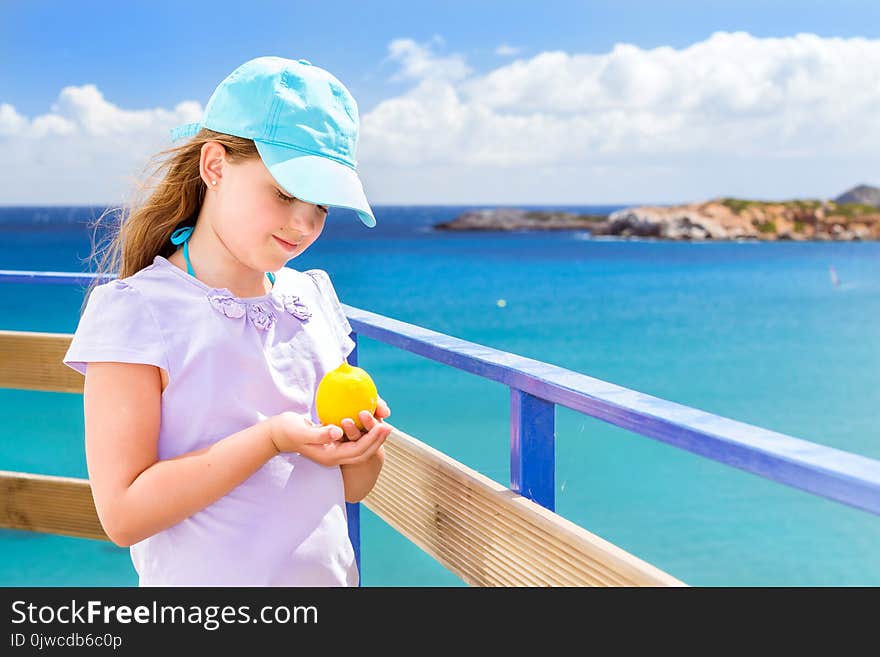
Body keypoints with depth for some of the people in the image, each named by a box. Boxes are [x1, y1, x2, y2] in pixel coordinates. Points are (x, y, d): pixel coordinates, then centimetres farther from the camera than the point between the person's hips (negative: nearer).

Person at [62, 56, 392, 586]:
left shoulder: (315, 298, 2)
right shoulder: (136, 310, -15)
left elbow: (352, 489, 6)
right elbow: (123, 513, -20)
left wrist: (361, 446, -15)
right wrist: (272, 438, -26)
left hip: (332, 573, 5)